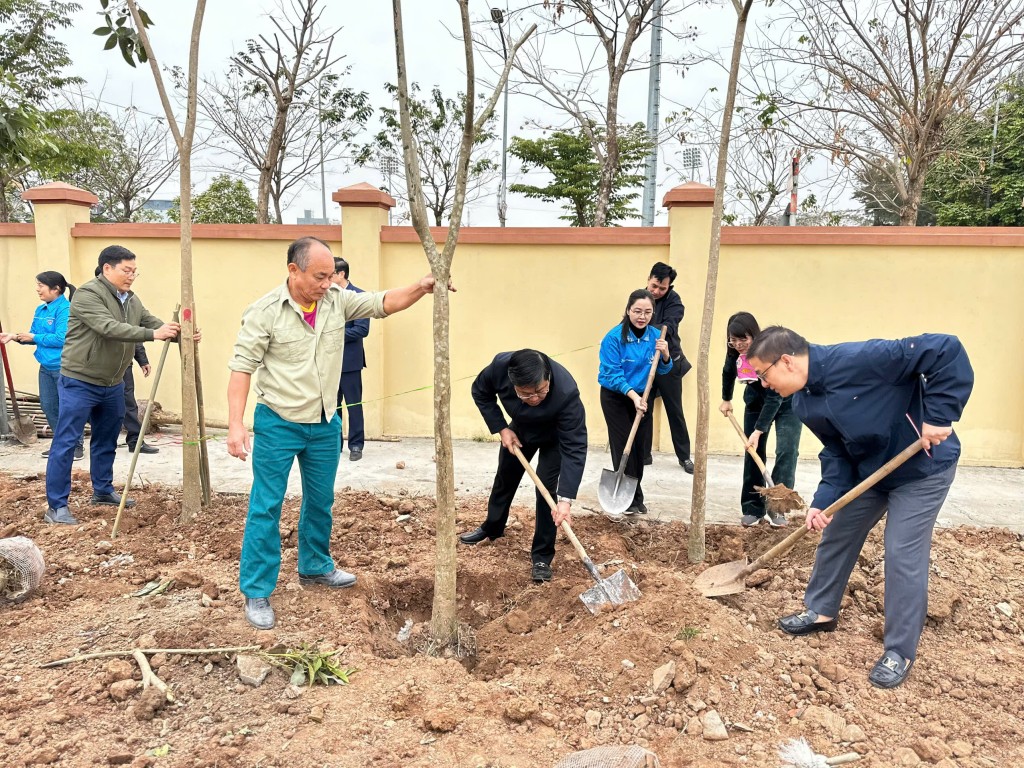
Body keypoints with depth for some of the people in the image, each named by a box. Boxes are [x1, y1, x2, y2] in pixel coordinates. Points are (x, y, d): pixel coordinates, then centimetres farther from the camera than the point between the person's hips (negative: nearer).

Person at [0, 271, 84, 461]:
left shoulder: (65, 309, -16)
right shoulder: (40, 310, 10)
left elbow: (61, 339, -23)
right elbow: (34, 336, 13)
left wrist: (34, 337, -14)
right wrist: (16, 337, -4)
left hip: (63, 367, -9)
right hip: (46, 367, 9)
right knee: (48, 406, 14)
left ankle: (77, 445, 12)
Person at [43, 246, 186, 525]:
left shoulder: (131, 300, 8)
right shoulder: (87, 294, -18)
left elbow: (155, 324, 3)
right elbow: (108, 327, -31)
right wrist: (152, 334, -37)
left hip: (113, 384, 8)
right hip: (80, 382, -8)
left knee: (106, 441, 18)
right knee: (65, 443, -3)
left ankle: (103, 491, 33)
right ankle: (56, 506, 2)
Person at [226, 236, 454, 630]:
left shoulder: (338, 301, -3)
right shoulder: (264, 311, -15)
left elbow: (384, 303, -4)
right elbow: (242, 367, -14)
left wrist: (420, 288, -24)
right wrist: (236, 424, -20)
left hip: (325, 424, 5)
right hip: (278, 424, -5)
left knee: (321, 502, 19)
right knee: (266, 508, 1)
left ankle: (315, 567, 40)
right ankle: (256, 591, 13)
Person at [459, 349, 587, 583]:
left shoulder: (566, 392, -45)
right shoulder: (501, 365, -37)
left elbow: (575, 448, -42)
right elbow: (480, 392, -13)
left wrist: (565, 499, -47)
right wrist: (501, 428, -20)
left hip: (555, 437, -4)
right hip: (519, 429, 4)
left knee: (547, 488, -14)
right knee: (505, 477, 18)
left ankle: (542, 556, 2)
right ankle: (492, 527, 44)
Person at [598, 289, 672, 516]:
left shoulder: (655, 335, -7)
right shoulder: (614, 337, -21)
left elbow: (663, 370, 1)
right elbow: (612, 374, -22)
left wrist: (664, 354, -20)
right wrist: (633, 396, -33)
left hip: (642, 396, 5)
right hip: (616, 397, -4)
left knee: (641, 446, 8)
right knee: (623, 446, -6)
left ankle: (635, 496, 23)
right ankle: (629, 498, 4)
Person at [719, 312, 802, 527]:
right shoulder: (735, 352, -18)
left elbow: (774, 397, -35)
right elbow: (728, 373, 6)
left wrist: (759, 430, -38)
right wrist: (726, 400, 18)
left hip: (786, 402, -5)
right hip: (756, 401, 5)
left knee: (786, 451, -14)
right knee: (753, 452, 2)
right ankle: (753, 508, 8)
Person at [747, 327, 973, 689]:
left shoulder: (856, 360, -34)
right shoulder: (805, 405, -7)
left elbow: (946, 350, -34)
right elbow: (836, 453, -1)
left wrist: (939, 416, -32)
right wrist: (823, 500, -14)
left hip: (923, 466, -8)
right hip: (870, 469, 8)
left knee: (903, 555, -5)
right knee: (836, 535, 14)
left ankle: (900, 652, 12)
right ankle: (821, 611, 34)